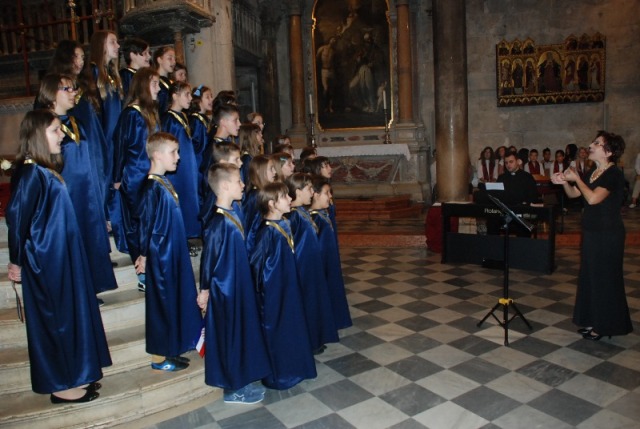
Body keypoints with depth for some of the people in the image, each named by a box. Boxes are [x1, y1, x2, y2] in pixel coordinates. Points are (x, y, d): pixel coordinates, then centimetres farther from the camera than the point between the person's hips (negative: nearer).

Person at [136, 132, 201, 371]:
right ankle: (159, 358, 19)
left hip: (173, 253, 9)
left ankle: (168, 350, 31)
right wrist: (144, 256, -12)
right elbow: (146, 225, -18)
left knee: (174, 300, 17)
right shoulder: (152, 188, -20)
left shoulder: (164, 183, 8)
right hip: (160, 256, -9)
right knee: (161, 302, 3)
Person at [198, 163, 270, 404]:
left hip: (239, 284, 9)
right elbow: (208, 258, -18)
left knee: (242, 331, 19)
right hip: (225, 288, -9)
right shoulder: (219, 223, -25)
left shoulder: (233, 212, 3)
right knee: (231, 334, 5)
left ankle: (240, 381, 37)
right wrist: (204, 290, -10)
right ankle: (234, 389, 24)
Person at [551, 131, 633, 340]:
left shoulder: (614, 174, -16)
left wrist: (576, 178, -17)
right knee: (590, 276, 15)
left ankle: (604, 325, 18)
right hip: (591, 232, 9)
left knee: (604, 278, 3)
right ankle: (592, 321, 28)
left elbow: (593, 198, -28)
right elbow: (574, 194, 14)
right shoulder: (593, 172, 9)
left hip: (608, 235, -9)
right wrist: (564, 182, -5)